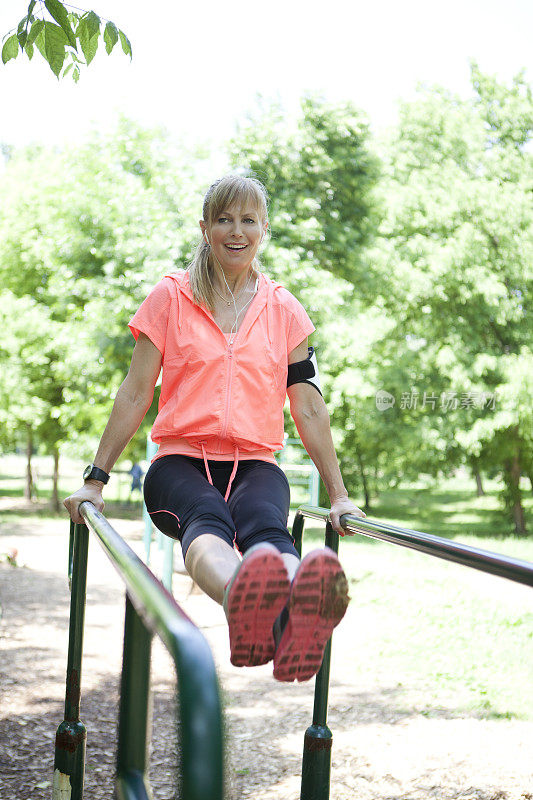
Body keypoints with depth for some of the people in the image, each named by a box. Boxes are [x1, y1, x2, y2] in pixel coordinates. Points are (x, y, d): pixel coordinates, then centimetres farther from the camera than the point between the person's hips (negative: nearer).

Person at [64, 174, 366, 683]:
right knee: (207, 520, -39)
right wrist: (95, 480, 4)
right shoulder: (171, 297, 10)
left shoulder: (283, 310, 15)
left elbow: (309, 409, 15)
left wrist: (339, 496, 13)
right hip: (181, 460, -1)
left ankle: (297, 619, -71)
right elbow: (136, 394, 9)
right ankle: (244, 604, -73)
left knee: (265, 525, -37)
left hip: (255, 464, 1)